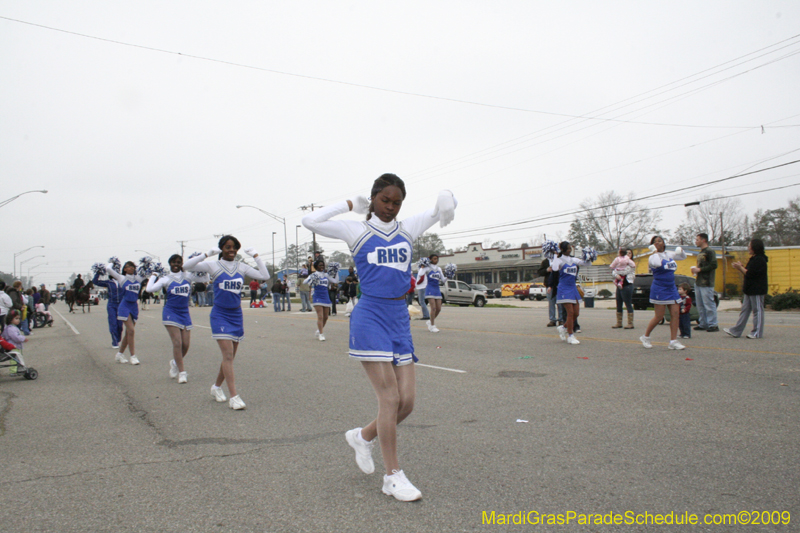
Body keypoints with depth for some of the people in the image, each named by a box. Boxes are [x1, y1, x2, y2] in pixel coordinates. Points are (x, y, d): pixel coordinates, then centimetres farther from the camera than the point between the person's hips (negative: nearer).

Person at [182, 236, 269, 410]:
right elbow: (186, 266, -13)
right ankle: (234, 397, -14)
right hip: (220, 315, -4)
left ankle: (217, 387, 33)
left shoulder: (242, 267, 6)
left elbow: (265, 276, -2)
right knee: (228, 355, -14)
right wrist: (208, 254, -18)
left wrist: (256, 256, -4)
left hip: (236, 315, 5)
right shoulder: (214, 265, -3)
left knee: (230, 356, 12)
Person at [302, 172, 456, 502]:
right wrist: (349, 205, 1)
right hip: (370, 317, -5)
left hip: (400, 318, 5)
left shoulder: (408, 229, 14)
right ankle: (393, 476, 5)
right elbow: (311, 221, -6)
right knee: (390, 397, -9)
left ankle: (363, 437, 30)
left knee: (407, 401, 2)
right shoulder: (357, 231, 3)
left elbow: (444, 209, 24)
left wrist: (444, 202, 1)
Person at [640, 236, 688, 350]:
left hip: (672, 288, 7)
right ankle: (645, 337, 12)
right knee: (659, 316, -6)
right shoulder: (653, 257, -5)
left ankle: (673, 341, 2)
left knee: (675, 314, -2)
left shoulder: (669, 254, 14)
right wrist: (655, 251, -16)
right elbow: (657, 263, -29)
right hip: (660, 290, -7)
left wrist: (681, 250, 7)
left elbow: (683, 257, 28)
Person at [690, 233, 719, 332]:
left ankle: (713, 325, -4)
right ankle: (703, 324, 14)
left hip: (706, 283, -9)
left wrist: (700, 269, -15)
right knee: (700, 305, 9)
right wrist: (695, 269, 10)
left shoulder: (710, 251, -7)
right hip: (698, 283, 9)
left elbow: (713, 265, -16)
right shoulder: (700, 253, 21)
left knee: (709, 304, -8)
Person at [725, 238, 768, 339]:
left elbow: (750, 274, -20)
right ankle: (736, 331, 11)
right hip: (750, 290, 10)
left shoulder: (759, 260, -15)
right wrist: (740, 267, 5)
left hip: (757, 290, -10)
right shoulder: (754, 259, 16)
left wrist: (740, 268, -9)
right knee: (745, 310, 9)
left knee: (757, 310, -1)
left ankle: (757, 333, 5)